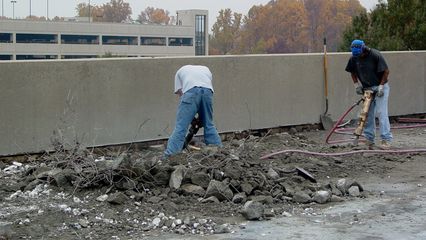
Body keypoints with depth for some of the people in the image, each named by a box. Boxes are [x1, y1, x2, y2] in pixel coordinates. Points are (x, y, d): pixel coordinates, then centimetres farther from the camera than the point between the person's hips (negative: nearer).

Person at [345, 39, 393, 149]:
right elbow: (353, 72, 12)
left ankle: (386, 139, -12)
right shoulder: (354, 58, -5)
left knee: (381, 113, -12)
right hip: (367, 89, 5)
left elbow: (386, 71, -13)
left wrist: (381, 86, -15)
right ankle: (369, 139, 15)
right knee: (368, 114, 7)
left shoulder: (375, 55, -20)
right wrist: (356, 84, 2)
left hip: (380, 87, -5)